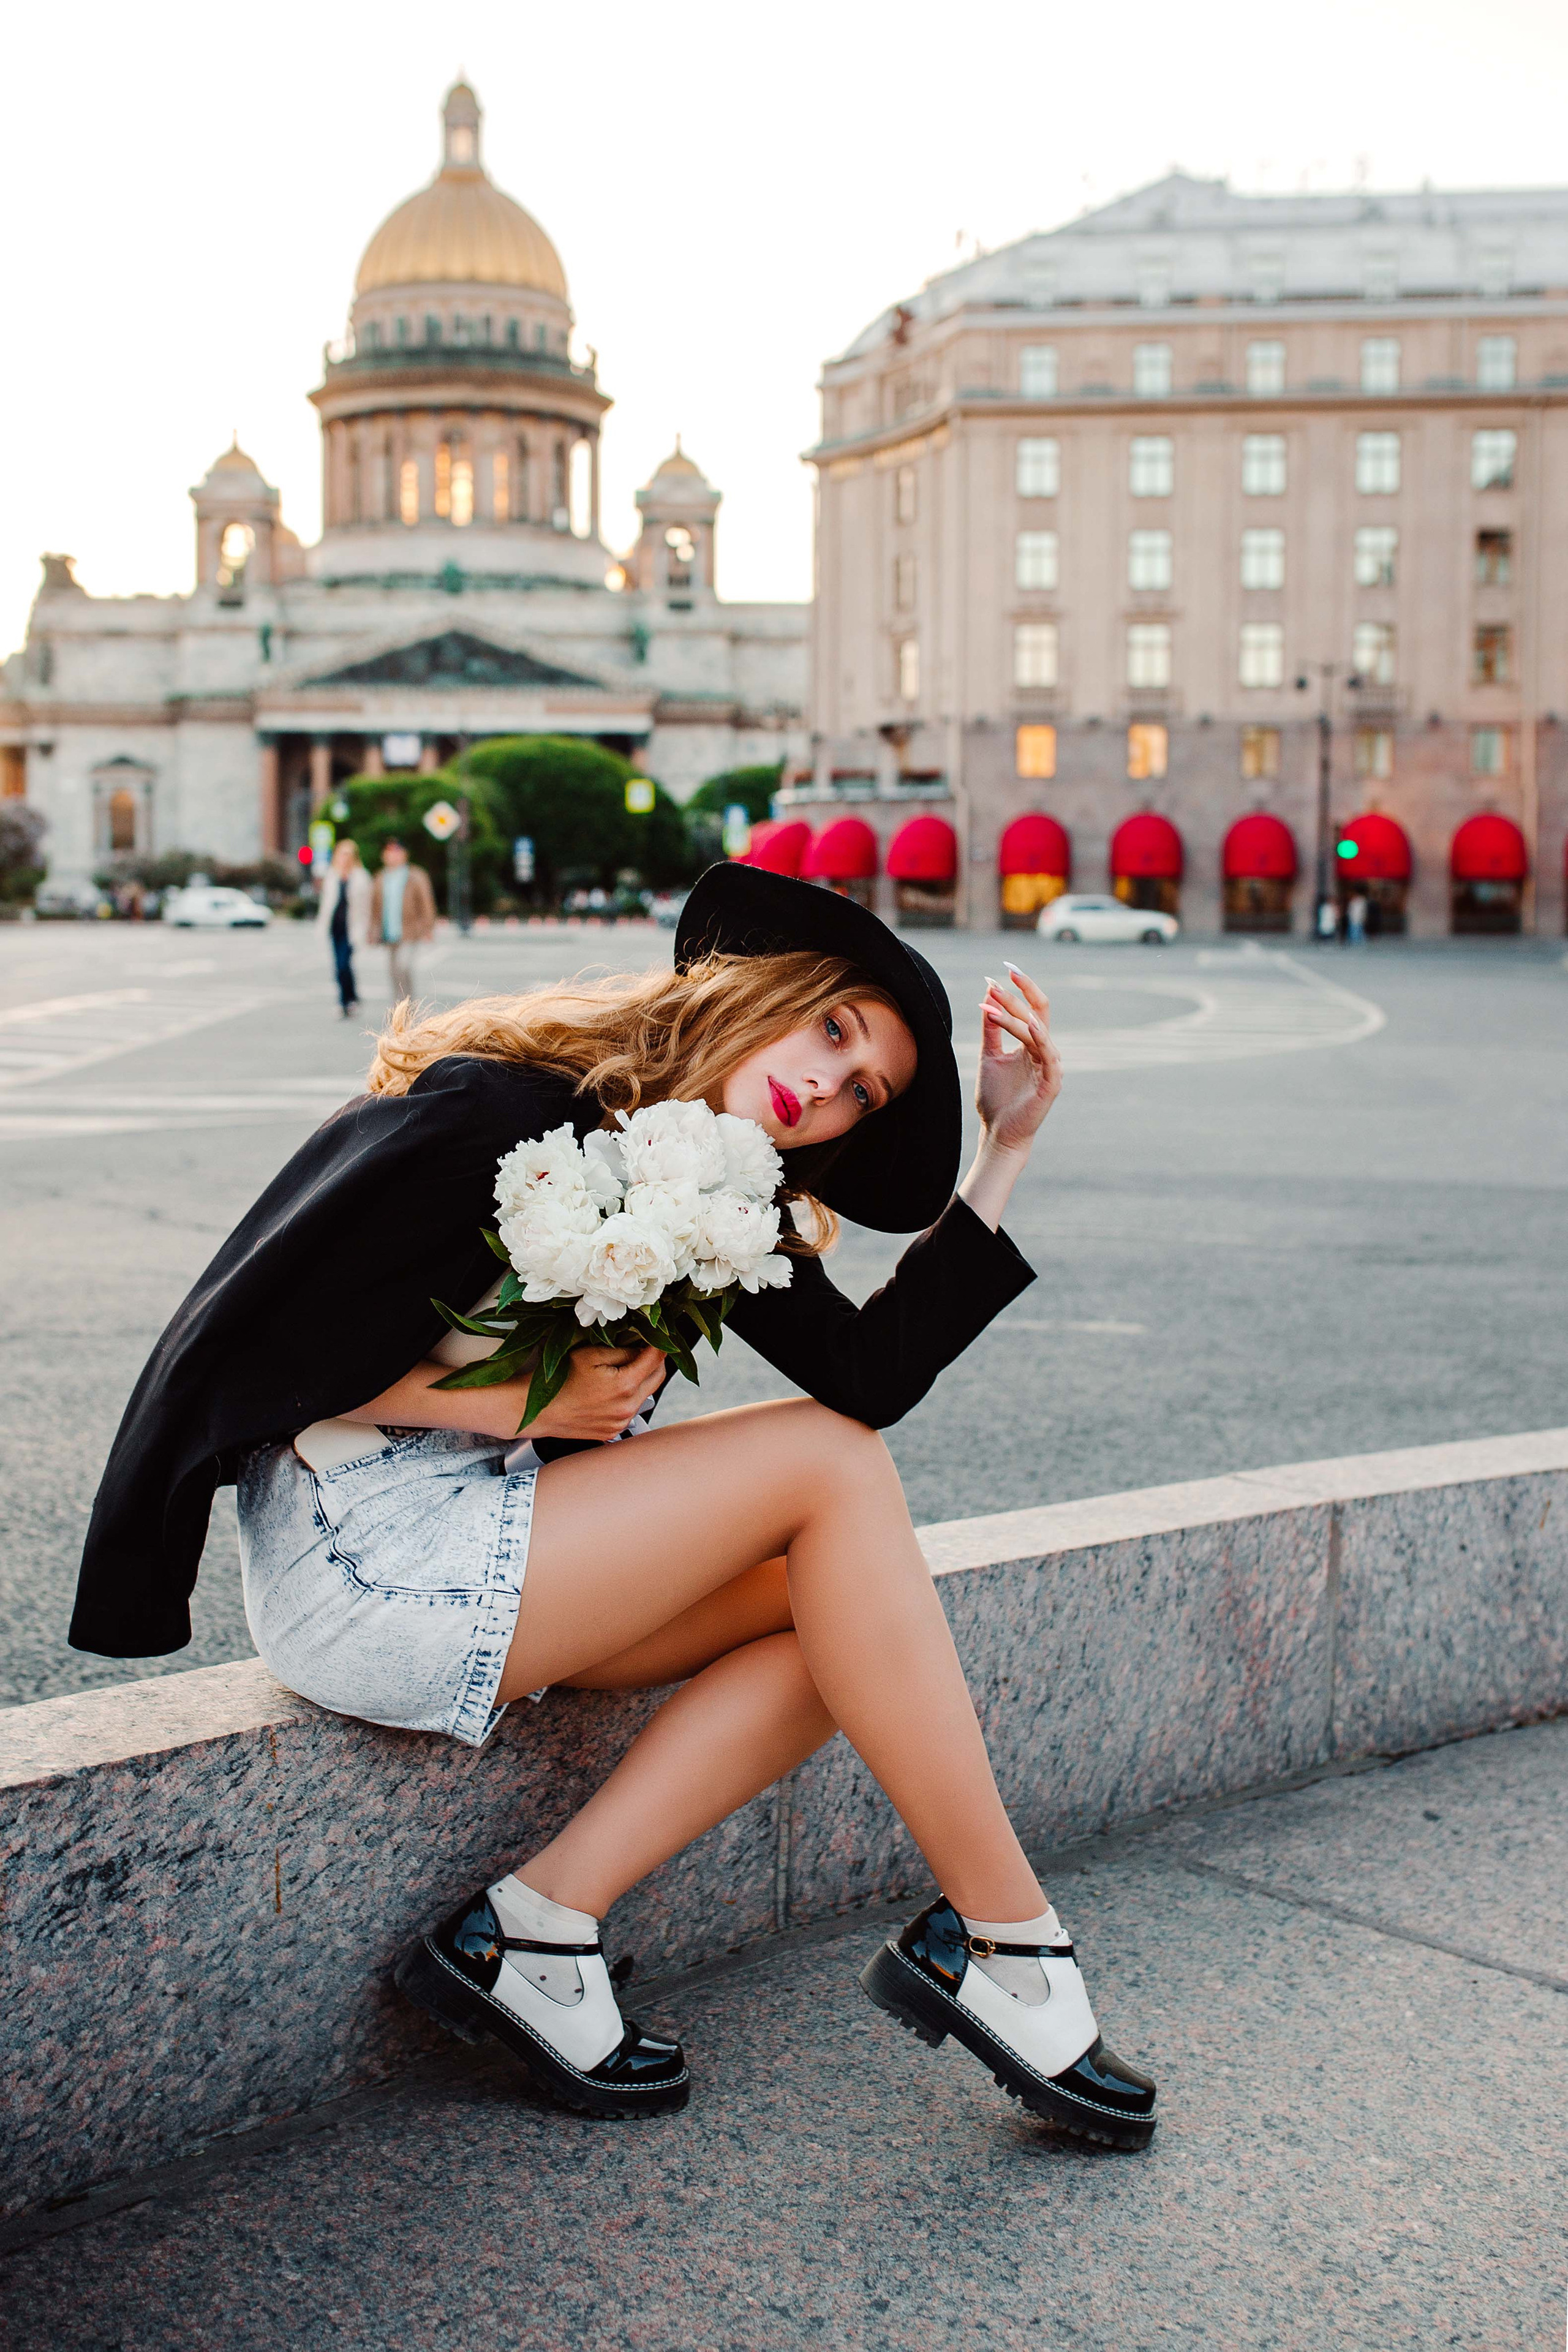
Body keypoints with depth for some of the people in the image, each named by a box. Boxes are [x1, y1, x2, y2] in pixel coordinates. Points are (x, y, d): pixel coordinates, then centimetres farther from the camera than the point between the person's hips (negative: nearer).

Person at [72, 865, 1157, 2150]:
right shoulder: (495, 1114, -16)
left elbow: (873, 1371, -8)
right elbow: (245, 1340, -15)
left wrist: (1008, 1147, -8)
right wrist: (509, 1402, -18)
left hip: (486, 1544, 9)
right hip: (354, 1564, -9)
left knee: (841, 1593, -6)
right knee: (829, 1468, -14)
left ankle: (534, 1924, -9)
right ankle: (1006, 1942, -8)